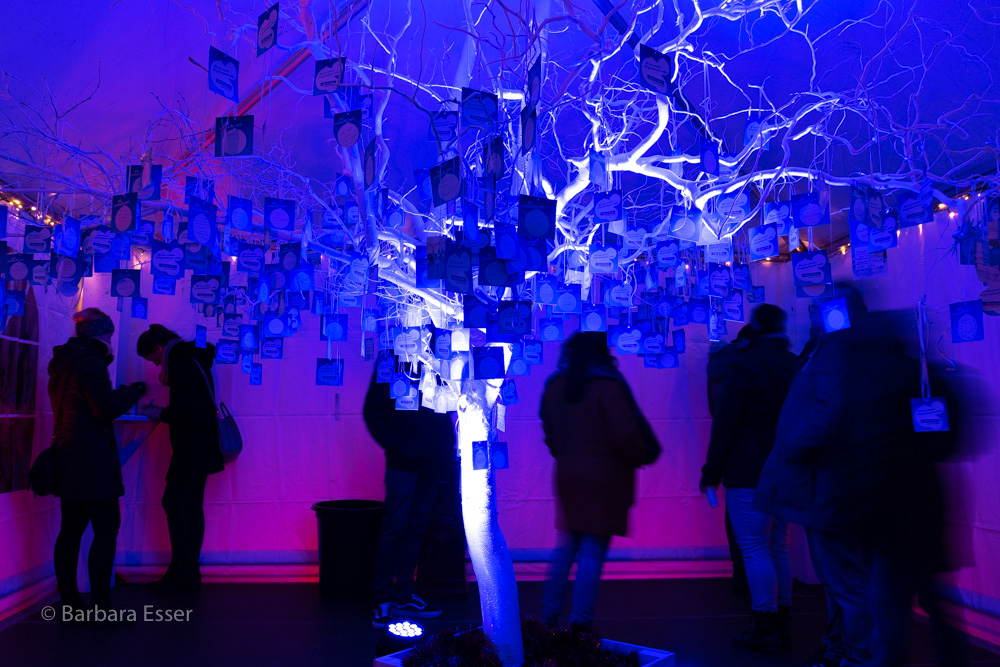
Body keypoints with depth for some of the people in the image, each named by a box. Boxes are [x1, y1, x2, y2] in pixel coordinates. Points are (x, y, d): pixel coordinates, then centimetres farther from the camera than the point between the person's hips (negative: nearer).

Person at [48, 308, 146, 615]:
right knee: (106, 530, -6)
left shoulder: (62, 363, 15)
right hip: (91, 461, -10)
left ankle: (69, 603, 20)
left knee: (71, 530, 13)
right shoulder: (91, 363, -14)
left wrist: (120, 398, 18)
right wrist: (133, 391, -5)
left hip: (67, 459, 10)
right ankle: (101, 608, -6)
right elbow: (106, 408, -20)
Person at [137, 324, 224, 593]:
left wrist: (160, 415, -4)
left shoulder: (181, 362, -13)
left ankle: (181, 569, -2)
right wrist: (163, 411, 15)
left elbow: (183, 409, -20)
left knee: (173, 502, -6)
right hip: (201, 447, 10)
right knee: (192, 505, 9)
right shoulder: (192, 358, 18)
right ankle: (189, 573, 13)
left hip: (192, 448, -10)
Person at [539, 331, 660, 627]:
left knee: (566, 545, 18)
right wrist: (642, 457, -1)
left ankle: (549, 613, 21)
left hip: (567, 475, 6)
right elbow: (625, 434, -18)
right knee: (593, 550, 1)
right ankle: (580, 620, 4)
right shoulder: (608, 385, -13)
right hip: (605, 478, -6)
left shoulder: (554, 386, 6)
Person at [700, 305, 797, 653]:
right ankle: (781, 624, 20)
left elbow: (724, 424, -13)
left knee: (755, 549, -3)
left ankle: (766, 629, 0)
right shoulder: (796, 366, 11)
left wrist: (711, 473, -7)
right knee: (777, 547, 14)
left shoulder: (744, 366, -10)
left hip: (748, 472, -7)